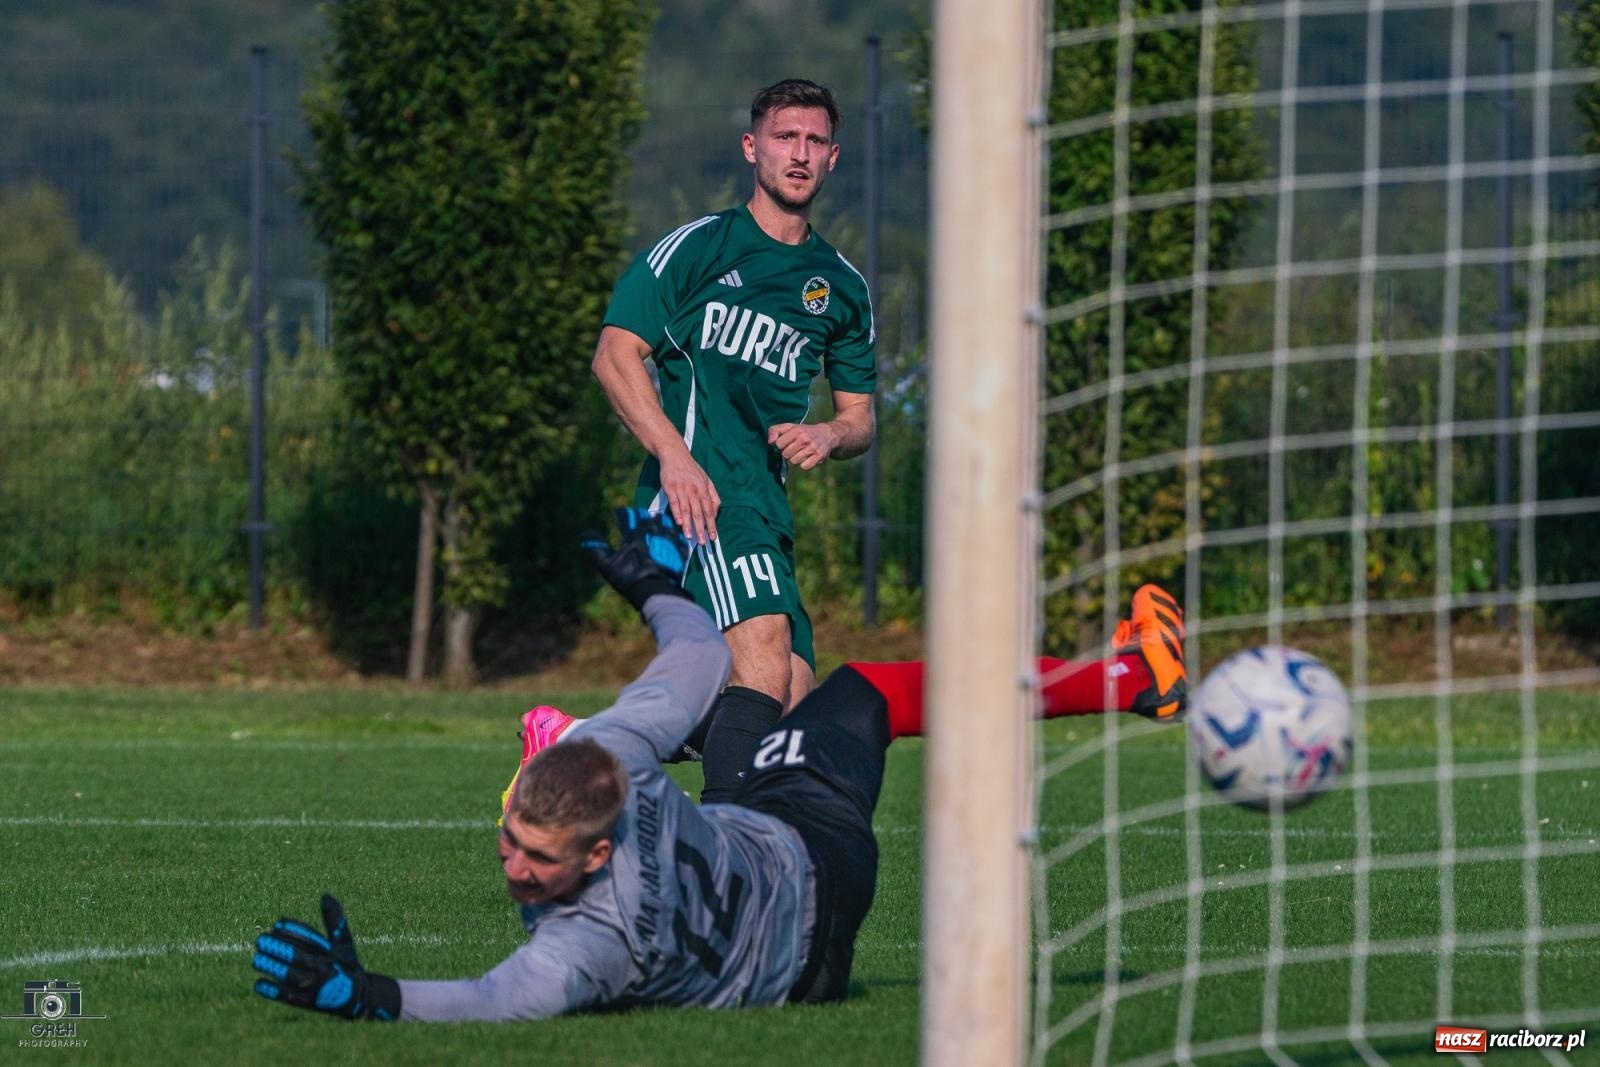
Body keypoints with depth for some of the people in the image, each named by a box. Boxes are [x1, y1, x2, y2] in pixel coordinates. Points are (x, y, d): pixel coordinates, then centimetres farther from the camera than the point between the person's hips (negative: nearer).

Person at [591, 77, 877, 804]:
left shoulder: (841, 286, 20)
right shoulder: (698, 247, 3)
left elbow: (859, 415, 26)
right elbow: (615, 355, -4)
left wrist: (826, 436, 0)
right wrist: (674, 455, -18)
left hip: (767, 501, 7)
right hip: (699, 490, -7)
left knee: (793, 701, 0)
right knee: (764, 652, -28)